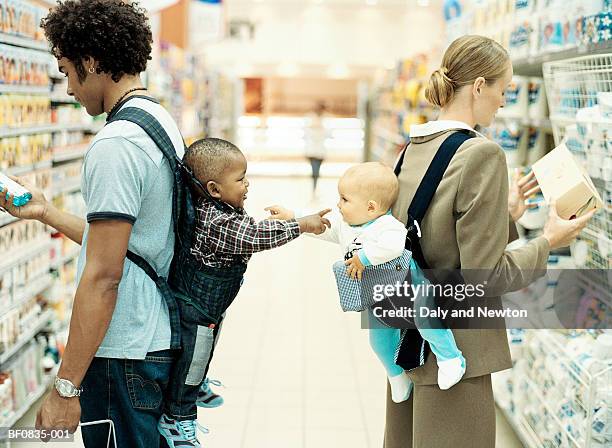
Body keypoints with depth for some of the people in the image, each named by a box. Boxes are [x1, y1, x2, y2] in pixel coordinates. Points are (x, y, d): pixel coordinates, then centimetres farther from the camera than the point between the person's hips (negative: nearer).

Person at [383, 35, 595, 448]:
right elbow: (484, 275, -19)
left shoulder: (412, 149, 5)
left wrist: (503, 214, 12)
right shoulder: (483, 154, -19)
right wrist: (547, 243, -6)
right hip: (455, 351, -8)